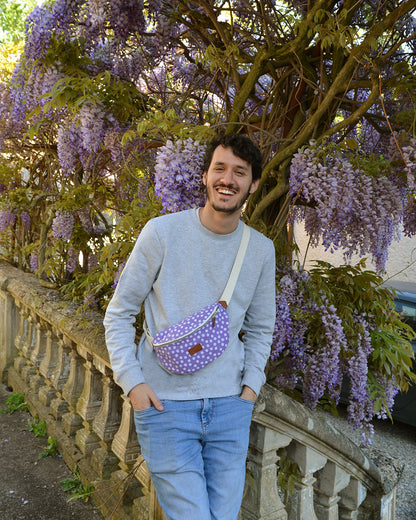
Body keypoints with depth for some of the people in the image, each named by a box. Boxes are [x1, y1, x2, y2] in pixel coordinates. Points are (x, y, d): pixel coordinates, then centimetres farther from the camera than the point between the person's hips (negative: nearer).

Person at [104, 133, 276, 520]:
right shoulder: (162, 232, -8)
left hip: (230, 404, 4)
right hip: (164, 402, -3)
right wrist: (132, 381, -8)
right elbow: (119, 313, -1)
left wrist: (252, 385, 4)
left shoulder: (261, 249, 3)